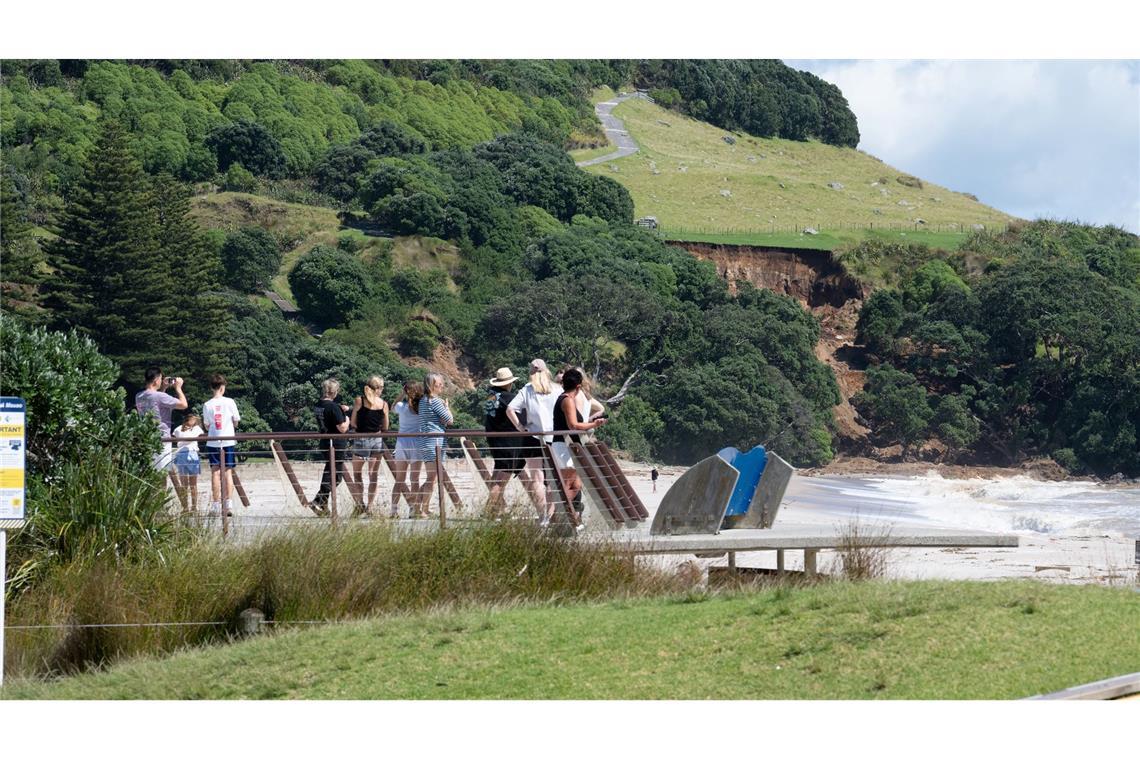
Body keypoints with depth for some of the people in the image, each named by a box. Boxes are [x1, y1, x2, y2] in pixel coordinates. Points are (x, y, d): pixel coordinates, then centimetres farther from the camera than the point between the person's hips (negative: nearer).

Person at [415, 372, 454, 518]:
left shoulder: (423, 400, 15)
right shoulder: (435, 401, -11)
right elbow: (449, 420, -9)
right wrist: (446, 406, 8)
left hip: (425, 443, 9)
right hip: (434, 442, -9)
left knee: (429, 479, 16)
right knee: (431, 479, -7)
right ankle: (424, 511, -8)